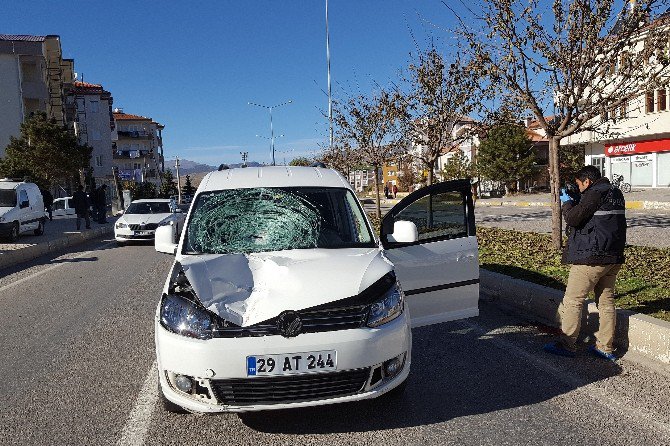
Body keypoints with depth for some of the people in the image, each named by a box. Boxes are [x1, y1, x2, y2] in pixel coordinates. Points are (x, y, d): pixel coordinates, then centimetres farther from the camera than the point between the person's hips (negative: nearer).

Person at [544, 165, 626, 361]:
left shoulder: (594, 193, -13)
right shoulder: (616, 193, 15)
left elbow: (573, 219, -17)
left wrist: (567, 202, -1)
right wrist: (574, 202, 12)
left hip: (590, 258, -9)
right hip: (613, 257, 9)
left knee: (572, 301, -1)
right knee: (606, 301, 13)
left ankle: (567, 345, 4)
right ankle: (606, 347, 19)